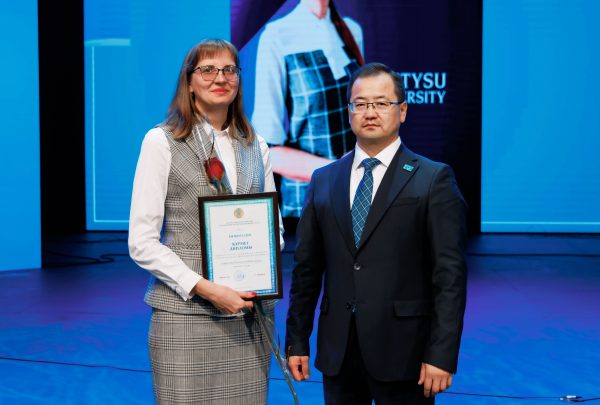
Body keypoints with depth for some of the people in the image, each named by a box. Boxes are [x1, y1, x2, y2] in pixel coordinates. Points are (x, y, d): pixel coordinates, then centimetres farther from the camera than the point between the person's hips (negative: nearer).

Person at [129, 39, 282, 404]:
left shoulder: (256, 147, 13)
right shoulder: (162, 141, -1)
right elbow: (142, 242, -6)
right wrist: (204, 288, -15)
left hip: (250, 313, 4)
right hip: (185, 312, -4)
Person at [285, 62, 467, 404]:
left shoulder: (434, 180, -3)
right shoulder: (324, 181, 10)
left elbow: (450, 274, -7)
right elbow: (307, 268, 11)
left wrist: (442, 355, -13)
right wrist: (297, 340, 8)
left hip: (402, 352, -4)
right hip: (338, 352, 4)